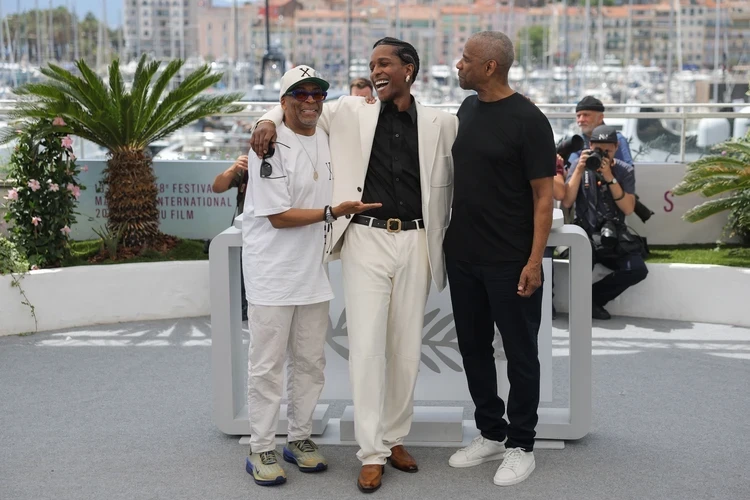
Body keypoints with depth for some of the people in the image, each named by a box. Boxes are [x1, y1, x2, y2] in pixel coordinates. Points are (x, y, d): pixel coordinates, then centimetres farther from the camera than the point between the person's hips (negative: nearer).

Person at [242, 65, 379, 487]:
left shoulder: (329, 138, 8)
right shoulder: (271, 147, -13)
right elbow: (279, 216, -15)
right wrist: (333, 212, -16)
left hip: (314, 271, 6)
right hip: (273, 274, -6)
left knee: (310, 362, 12)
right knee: (268, 364, 1)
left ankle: (300, 438, 26)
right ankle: (261, 449, 11)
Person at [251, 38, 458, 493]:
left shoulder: (441, 123, 5)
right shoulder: (352, 113, 5)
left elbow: (450, 185, 10)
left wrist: (441, 239, 7)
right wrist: (270, 120, -7)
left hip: (416, 242, 1)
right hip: (367, 239, -1)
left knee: (407, 347, 8)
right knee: (367, 346, -4)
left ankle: (396, 437, 22)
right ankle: (372, 452, 2)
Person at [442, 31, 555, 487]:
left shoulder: (527, 119, -12)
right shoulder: (467, 109, 7)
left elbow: (543, 195, -12)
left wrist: (535, 260, -17)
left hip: (510, 260, -7)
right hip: (463, 255, 7)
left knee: (519, 351, 5)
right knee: (474, 346, 14)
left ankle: (521, 446, 17)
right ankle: (491, 434, 28)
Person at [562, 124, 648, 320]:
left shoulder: (624, 171, 3)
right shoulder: (580, 166, 3)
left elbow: (628, 209, -8)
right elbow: (566, 203, -8)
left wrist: (610, 178, -16)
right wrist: (580, 170, -15)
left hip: (614, 236, 2)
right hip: (585, 233, -2)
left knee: (638, 270, -24)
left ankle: (592, 298, -5)